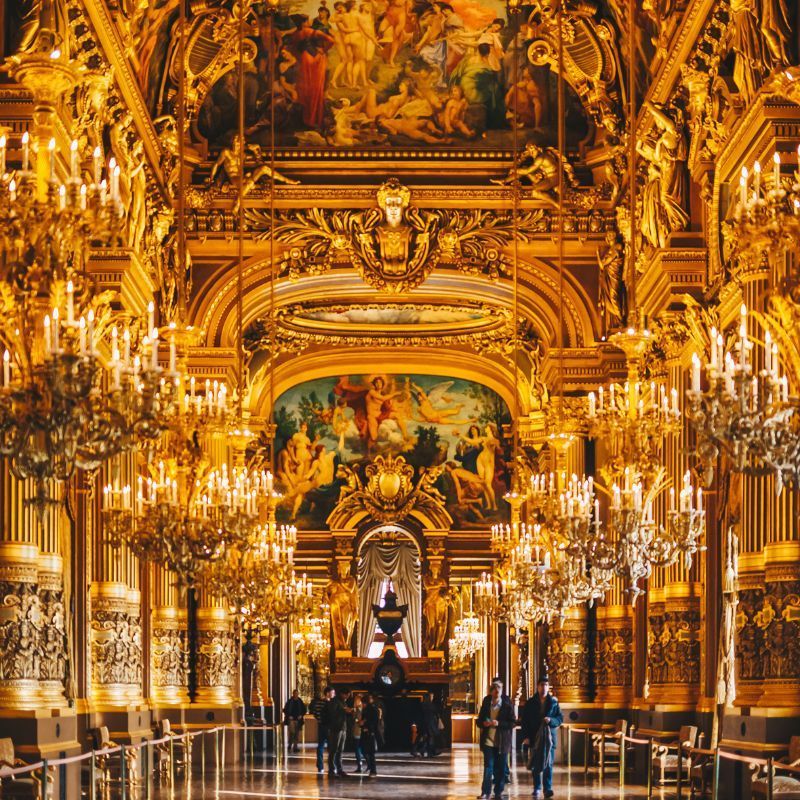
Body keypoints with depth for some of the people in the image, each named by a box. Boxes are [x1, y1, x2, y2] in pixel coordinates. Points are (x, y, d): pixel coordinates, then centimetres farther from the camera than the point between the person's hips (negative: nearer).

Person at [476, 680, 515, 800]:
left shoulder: (507, 705, -2)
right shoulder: (486, 704, 6)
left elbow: (512, 723, -4)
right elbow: (479, 721, 13)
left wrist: (499, 723, -19)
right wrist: (484, 723, -10)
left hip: (502, 742, -1)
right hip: (488, 740, 1)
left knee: (500, 769, 5)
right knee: (488, 767, -6)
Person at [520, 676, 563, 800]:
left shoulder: (553, 702, 5)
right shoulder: (530, 703, 4)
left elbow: (560, 718, 6)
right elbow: (525, 721, 3)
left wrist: (551, 720, -15)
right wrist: (526, 736, -7)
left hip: (549, 737, 0)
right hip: (535, 737, 0)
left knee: (548, 764, -5)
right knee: (536, 764, 3)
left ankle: (548, 788, -7)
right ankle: (537, 788, 13)